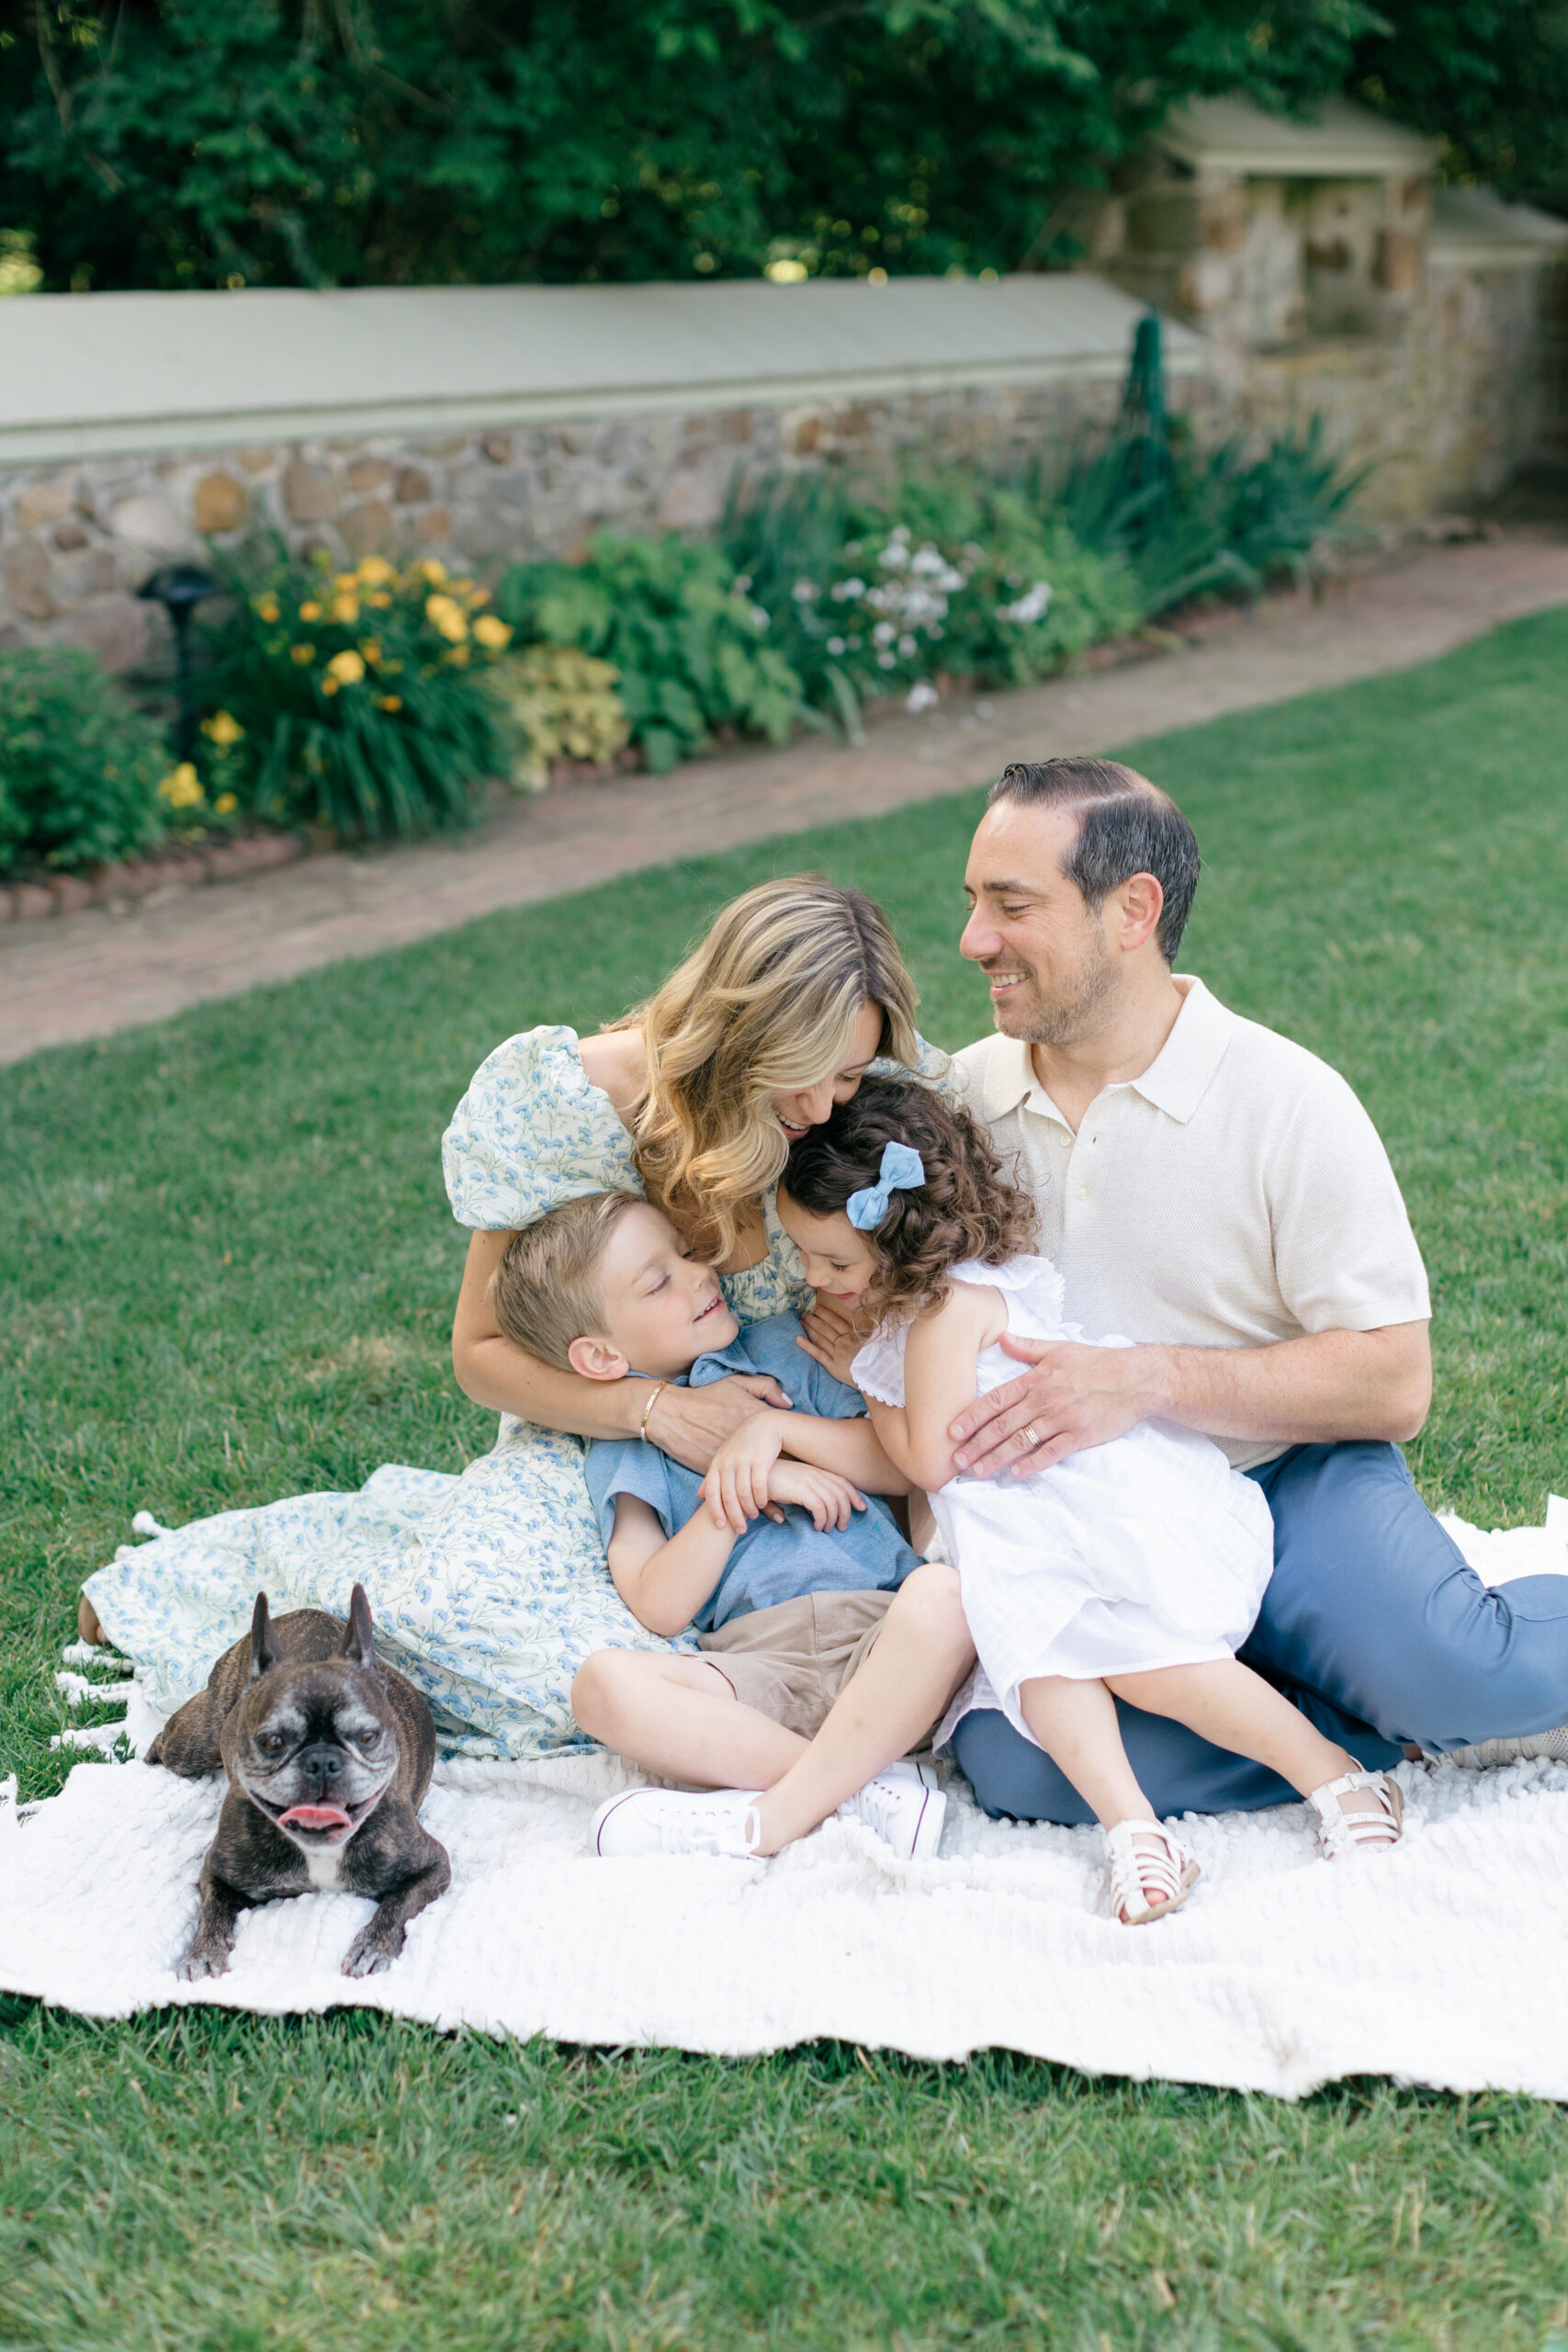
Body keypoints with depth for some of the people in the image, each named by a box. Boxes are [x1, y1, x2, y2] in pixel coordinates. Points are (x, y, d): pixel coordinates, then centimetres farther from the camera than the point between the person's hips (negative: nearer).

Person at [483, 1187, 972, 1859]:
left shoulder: (780, 1349, 19)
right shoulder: (623, 1449, 15)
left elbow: (908, 1465, 10)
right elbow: (661, 1608, 0)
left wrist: (778, 1431, 0)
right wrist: (737, 1497, -8)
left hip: (880, 1633, 1)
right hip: (757, 1664, 0)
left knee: (941, 1590, -33)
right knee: (604, 1682, -29)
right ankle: (868, 1791, -32)